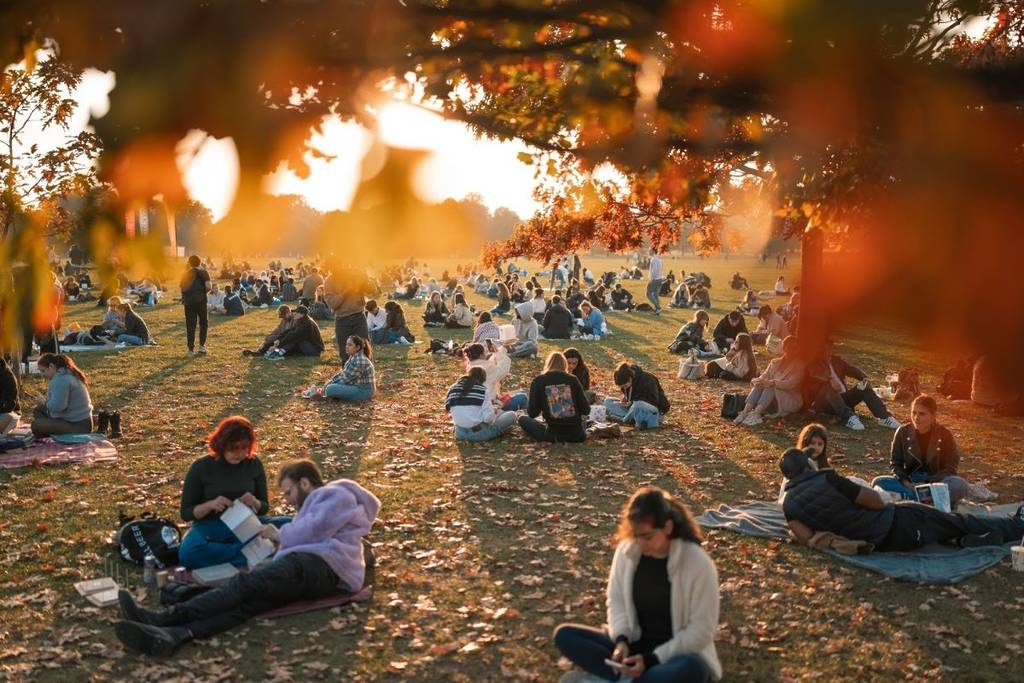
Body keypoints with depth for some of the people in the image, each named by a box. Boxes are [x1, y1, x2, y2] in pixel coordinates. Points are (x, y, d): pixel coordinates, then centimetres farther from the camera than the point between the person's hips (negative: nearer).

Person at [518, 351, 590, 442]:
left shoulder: (538, 381, -2)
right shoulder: (573, 379, 2)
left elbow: (532, 413, -1)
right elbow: (586, 410, 2)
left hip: (554, 435, -3)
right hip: (577, 436, 3)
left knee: (523, 419, 19)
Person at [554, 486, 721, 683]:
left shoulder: (698, 564, -19)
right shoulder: (626, 550, -7)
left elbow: (701, 631, -16)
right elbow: (616, 600, 5)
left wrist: (652, 660, -22)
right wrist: (621, 640, -15)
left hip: (677, 655, -4)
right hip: (635, 645, 4)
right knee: (564, 635, -13)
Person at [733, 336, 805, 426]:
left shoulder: (799, 365, -3)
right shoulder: (775, 362, 14)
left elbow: (791, 384, -18)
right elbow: (764, 377, 2)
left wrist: (770, 383, -33)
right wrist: (757, 380, -24)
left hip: (790, 401, -4)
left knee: (771, 386, -31)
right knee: (759, 385, -24)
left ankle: (756, 414, -49)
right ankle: (745, 412, -40)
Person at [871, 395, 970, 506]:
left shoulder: (944, 435, -2)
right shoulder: (903, 432, 0)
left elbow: (950, 468, -3)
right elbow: (895, 462, 4)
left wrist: (928, 483, -18)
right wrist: (905, 482, -16)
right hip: (909, 482, 1)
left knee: (960, 485, -32)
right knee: (878, 482, -27)